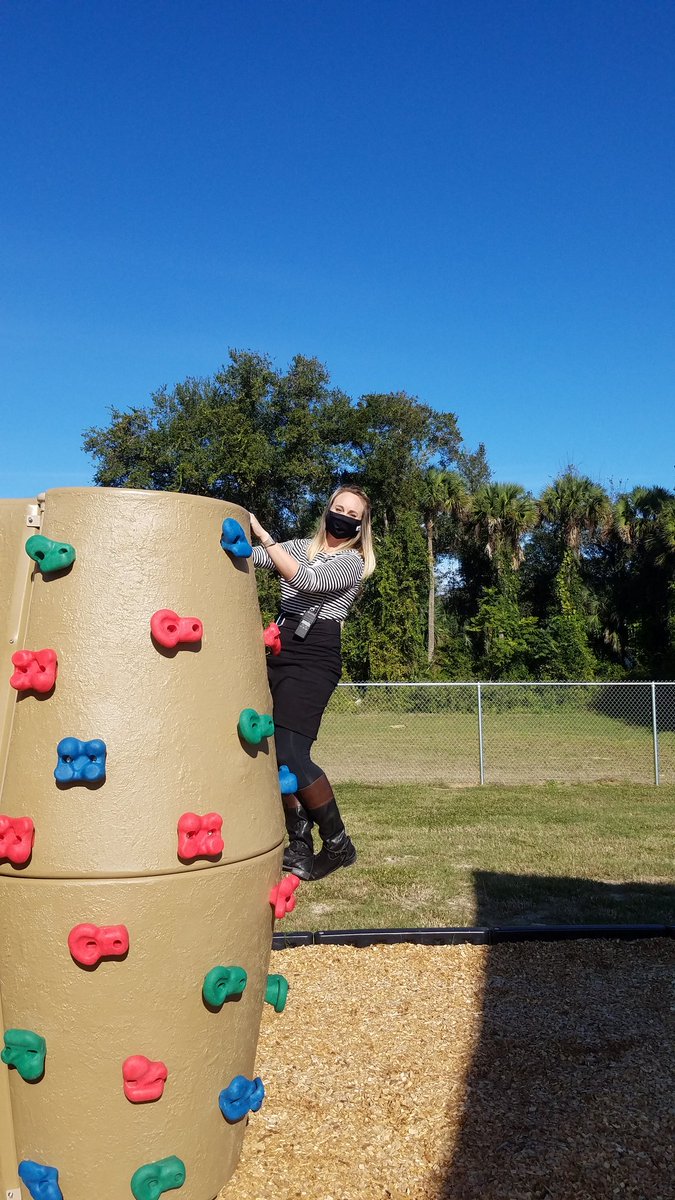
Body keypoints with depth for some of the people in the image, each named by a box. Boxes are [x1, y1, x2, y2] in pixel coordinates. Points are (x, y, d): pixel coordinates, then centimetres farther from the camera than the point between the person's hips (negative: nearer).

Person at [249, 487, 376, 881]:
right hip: (278, 653, 6)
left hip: (315, 658, -6)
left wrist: (263, 534, -19)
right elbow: (252, 557, 7)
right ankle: (300, 844, 13)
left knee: (289, 753, -15)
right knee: (273, 753, -2)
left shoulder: (352, 562, 0)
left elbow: (306, 580, -17)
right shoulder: (300, 547, 19)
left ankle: (338, 844, 3)